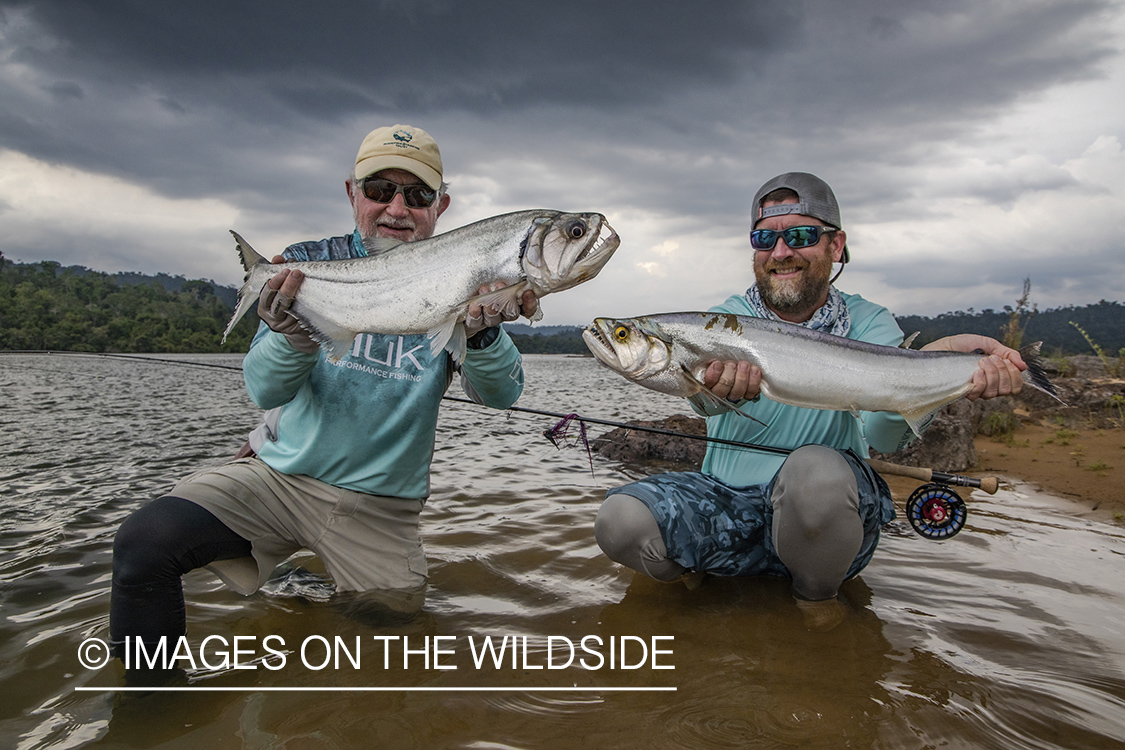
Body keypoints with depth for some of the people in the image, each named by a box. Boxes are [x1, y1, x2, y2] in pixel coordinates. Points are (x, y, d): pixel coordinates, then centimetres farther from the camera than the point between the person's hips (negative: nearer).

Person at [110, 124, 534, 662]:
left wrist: (482, 332, -37)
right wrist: (295, 335, -35)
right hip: (278, 473, 0)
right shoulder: (307, 265, -3)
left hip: (378, 508, 1)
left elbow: (501, 393, -15)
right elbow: (264, 390, -12)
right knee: (144, 543, -20)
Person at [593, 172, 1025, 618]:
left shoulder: (869, 326, -1)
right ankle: (686, 571, 10)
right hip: (725, 507, 1)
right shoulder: (727, 319, 0)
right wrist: (716, 385, -50)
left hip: (824, 525, -1)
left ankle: (817, 597, -5)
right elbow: (701, 400, -25)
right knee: (620, 520, -25)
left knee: (815, 468, -36)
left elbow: (883, 435, -22)